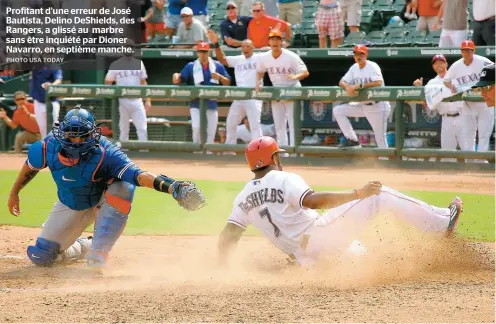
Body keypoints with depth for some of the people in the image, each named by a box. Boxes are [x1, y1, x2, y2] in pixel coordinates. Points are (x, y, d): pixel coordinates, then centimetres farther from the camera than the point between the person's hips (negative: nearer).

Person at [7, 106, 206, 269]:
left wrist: (170, 187, -68)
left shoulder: (105, 154, -37)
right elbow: (30, 166, -1)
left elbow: (137, 175, -51)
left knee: (123, 186, -38)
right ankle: (84, 247, 33)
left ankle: (98, 252, -27)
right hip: (70, 207, 3)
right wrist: (14, 192, 13)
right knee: (41, 257, 1)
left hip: (102, 203, -3)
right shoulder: (48, 148, -25)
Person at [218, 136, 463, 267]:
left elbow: (227, 237, 2)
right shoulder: (284, 180, -8)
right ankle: (443, 221, 3)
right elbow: (312, 201, -25)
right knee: (380, 196, 1)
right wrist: (358, 193, -26)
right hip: (321, 237, -7)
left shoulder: (244, 198, 10)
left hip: (303, 258, 7)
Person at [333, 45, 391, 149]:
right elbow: (342, 82, 5)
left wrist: (359, 86, -30)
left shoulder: (372, 66, -14)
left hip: (377, 106, -7)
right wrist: (348, 87, -20)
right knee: (337, 110, -2)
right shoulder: (354, 68, 6)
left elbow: (379, 83, -29)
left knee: (380, 137, -6)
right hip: (362, 105, 7)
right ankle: (352, 140, 0)